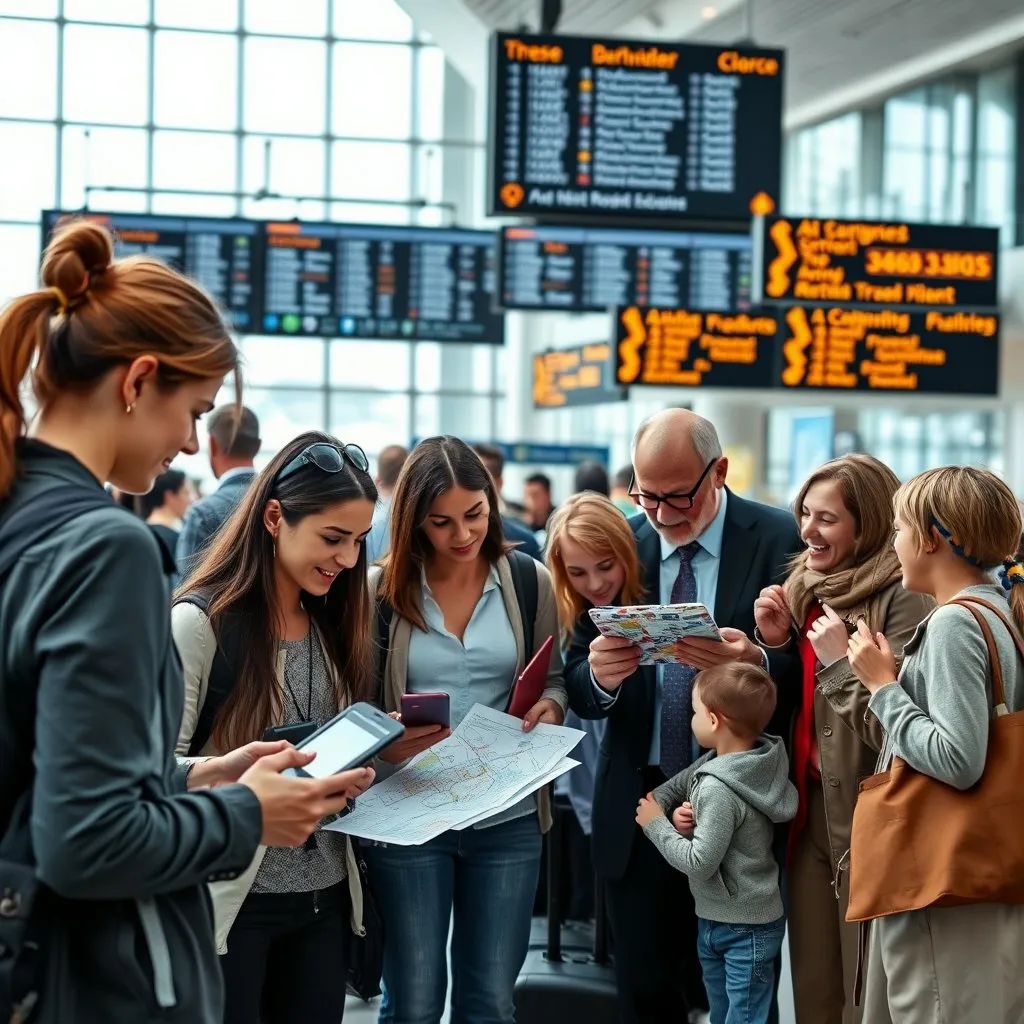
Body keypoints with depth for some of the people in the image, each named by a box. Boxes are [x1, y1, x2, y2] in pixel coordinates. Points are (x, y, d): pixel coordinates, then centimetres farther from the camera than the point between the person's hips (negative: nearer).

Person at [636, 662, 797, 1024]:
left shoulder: (718, 789, -27)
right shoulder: (748, 762, -1)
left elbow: (699, 863, -25)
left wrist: (656, 824, -14)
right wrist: (684, 816, -8)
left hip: (746, 929, -9)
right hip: (715, 920, 9)